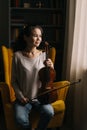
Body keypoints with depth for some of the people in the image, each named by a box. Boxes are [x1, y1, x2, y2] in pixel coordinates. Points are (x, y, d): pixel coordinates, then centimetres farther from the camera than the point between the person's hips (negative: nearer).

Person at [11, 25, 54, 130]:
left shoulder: (43, 55, -2)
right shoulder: (18, 55, -8)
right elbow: (14, 81, 0)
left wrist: (51, 68, -14)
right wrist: (20, 96, -10)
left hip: (40, 97, 2)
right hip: (23, 98, -1)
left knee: (49, 112, -26)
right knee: (21, 119, -27)